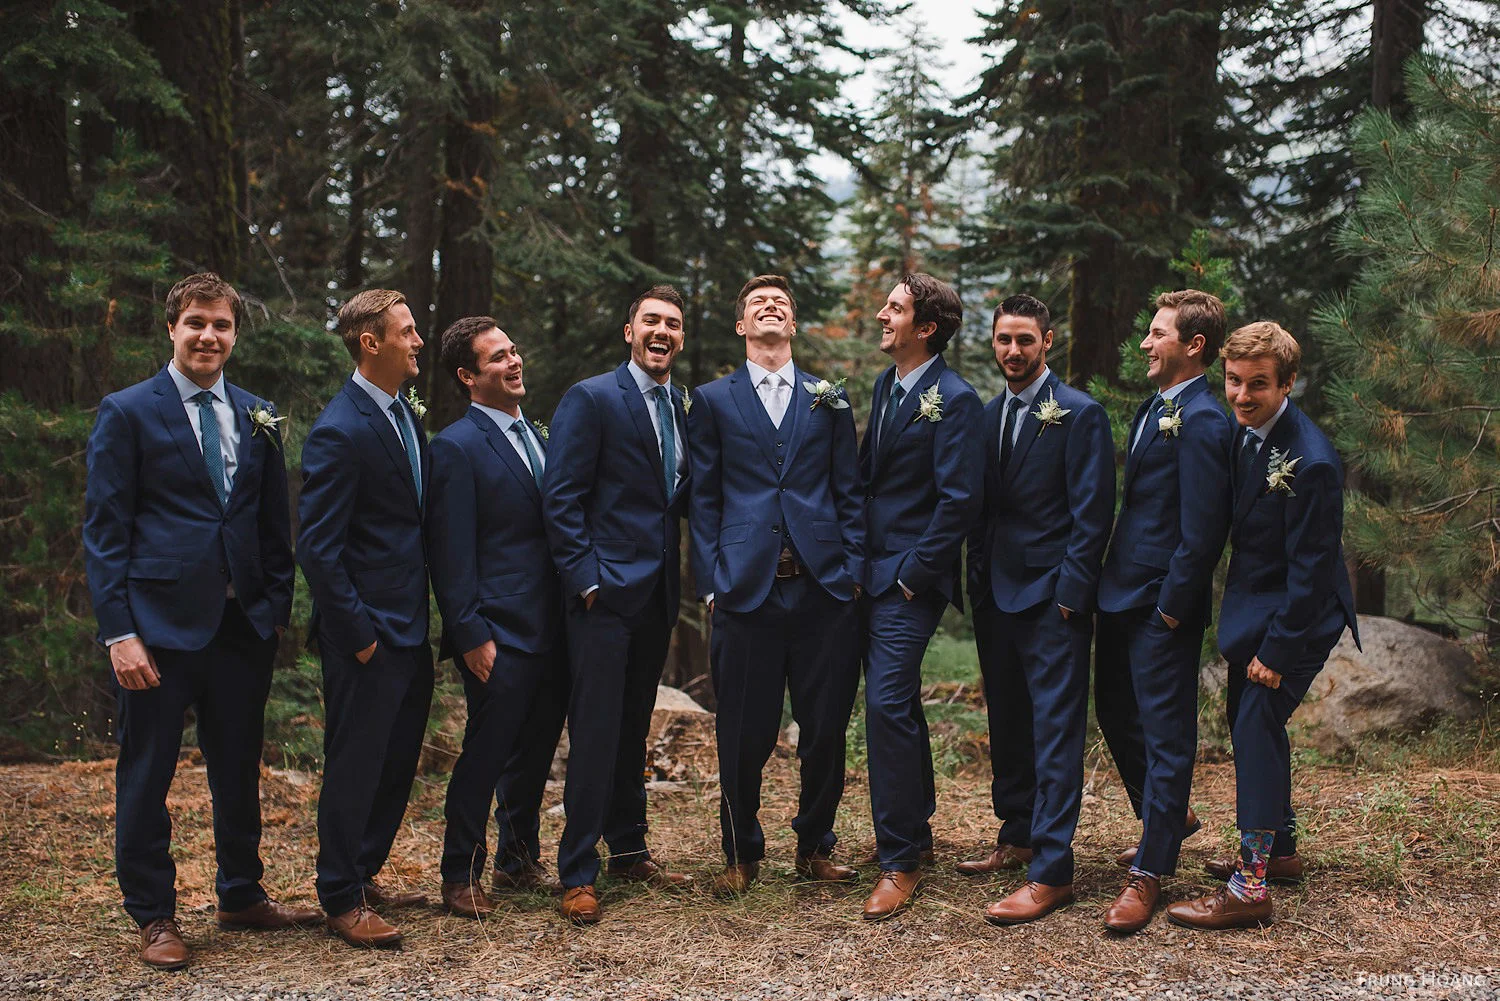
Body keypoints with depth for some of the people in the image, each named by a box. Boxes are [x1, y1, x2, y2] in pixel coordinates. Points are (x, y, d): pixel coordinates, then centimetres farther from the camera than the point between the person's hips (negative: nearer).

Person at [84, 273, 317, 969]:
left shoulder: (257, 418, 11)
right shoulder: (127, 413, -3)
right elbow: (104, 530, -6)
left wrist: (277, 607, 5)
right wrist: (119, 631, -12)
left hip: (244, 624, 5)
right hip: (160, 623, -4)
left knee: (239, 769, 15)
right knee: (146, 775, 5)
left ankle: (242, 896, 31)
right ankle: (153, 916, 19)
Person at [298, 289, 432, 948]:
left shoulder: (406, 413, 10)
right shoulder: (340, 431, -18)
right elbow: (318, 548, -19)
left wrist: (426, 616, 14)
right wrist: (358, 635, -17)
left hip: (411, 627, 9)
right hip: (368, 632, -9)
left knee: (397, 760, 17)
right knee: (355, 764, 3)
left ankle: (364, 873, 34)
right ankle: (341, 900, 18)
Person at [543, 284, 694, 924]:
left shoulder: (684, 408, 13)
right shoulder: (591, 399, -7)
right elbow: (561, 498, -11)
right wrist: (586, 578, -15)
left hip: (657, 594, 6)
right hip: (605, 592, -6)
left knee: (634, 728, 16)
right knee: (595, 732, -5)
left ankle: (629, 851, 27)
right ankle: (578, 875, 3)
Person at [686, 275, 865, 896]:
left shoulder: (829, 400, 15)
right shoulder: (713, 400, 10)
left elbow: (849, 493, 13)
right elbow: (703, 500, 6)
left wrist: (853, 570, 2)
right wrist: (710, 581, -2)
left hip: (823, 588, 2)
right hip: (746, 588, -1)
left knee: (826, 730, 5)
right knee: (744, 735, 2)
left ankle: (816, 847, 24)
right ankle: (742, 855, 20)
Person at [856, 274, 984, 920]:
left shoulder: (954, 399, -13)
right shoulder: (887, 385, 13)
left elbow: (959, 499, -17)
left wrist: (914, 572, -16)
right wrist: (858, 555, 11)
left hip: (910, 582, -9)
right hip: (874, 573, 9)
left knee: (887, 705, -12)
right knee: (898, 705, 17)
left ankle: (900, 861, -2)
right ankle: (915, 832, 32)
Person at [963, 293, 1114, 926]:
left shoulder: (1079, 414, -8)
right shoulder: (987, 416, 13)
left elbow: (1091, 514, -11)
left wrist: (1070, 593, -15)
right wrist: (976, 578, 9)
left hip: (1052, 597, -7)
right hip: (995, 595, 7)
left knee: (1055, 731, -6)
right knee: (1007, 725, 16)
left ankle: (1051, 873, -6)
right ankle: (1017, 838, 30)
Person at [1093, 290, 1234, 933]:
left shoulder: (1201, 421, -18)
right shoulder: (1155, 408, 13)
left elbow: (1202, 531, -20)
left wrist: (1172, 607, -16)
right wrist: (1110, 581, 15)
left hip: (1163, 607, -10)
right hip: (1123, 595, 10)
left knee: (1166, 730, 0)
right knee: (1114, 711, 21)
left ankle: (1149, 873, 9)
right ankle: (1169, 816, 42)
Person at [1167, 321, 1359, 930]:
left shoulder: (1310, 462, -25)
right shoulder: (1247, 433, 1)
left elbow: (1312, 567, -23)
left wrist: (1278, 650, -20)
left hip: (1293, 617, -9)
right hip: (1252, 606, 9)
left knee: (1255, 729, -11)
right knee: (1252, 725, 18)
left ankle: (1250, 887, -6)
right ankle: (1278, 848, 36)